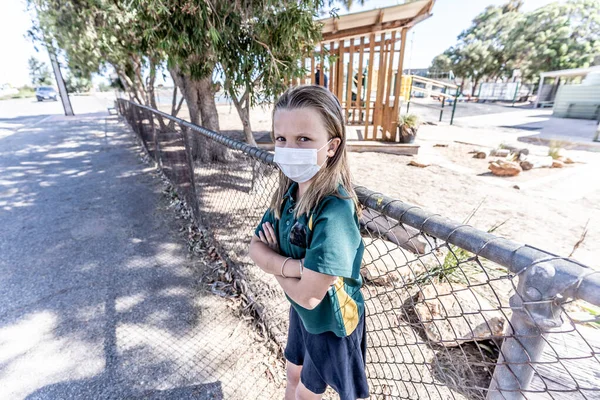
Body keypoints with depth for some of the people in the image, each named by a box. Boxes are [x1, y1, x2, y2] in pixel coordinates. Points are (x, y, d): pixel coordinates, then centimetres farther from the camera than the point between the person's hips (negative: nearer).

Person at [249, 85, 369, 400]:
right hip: (300, 312, 6)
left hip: (331, 323, -6)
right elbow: (256, 247, -9)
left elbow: (308, 295, -34)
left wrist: (274, 259, -17)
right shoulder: (288, 192, -12)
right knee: (294, 375, 32)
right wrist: (294, 265, -27)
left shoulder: (334, 211, -36)